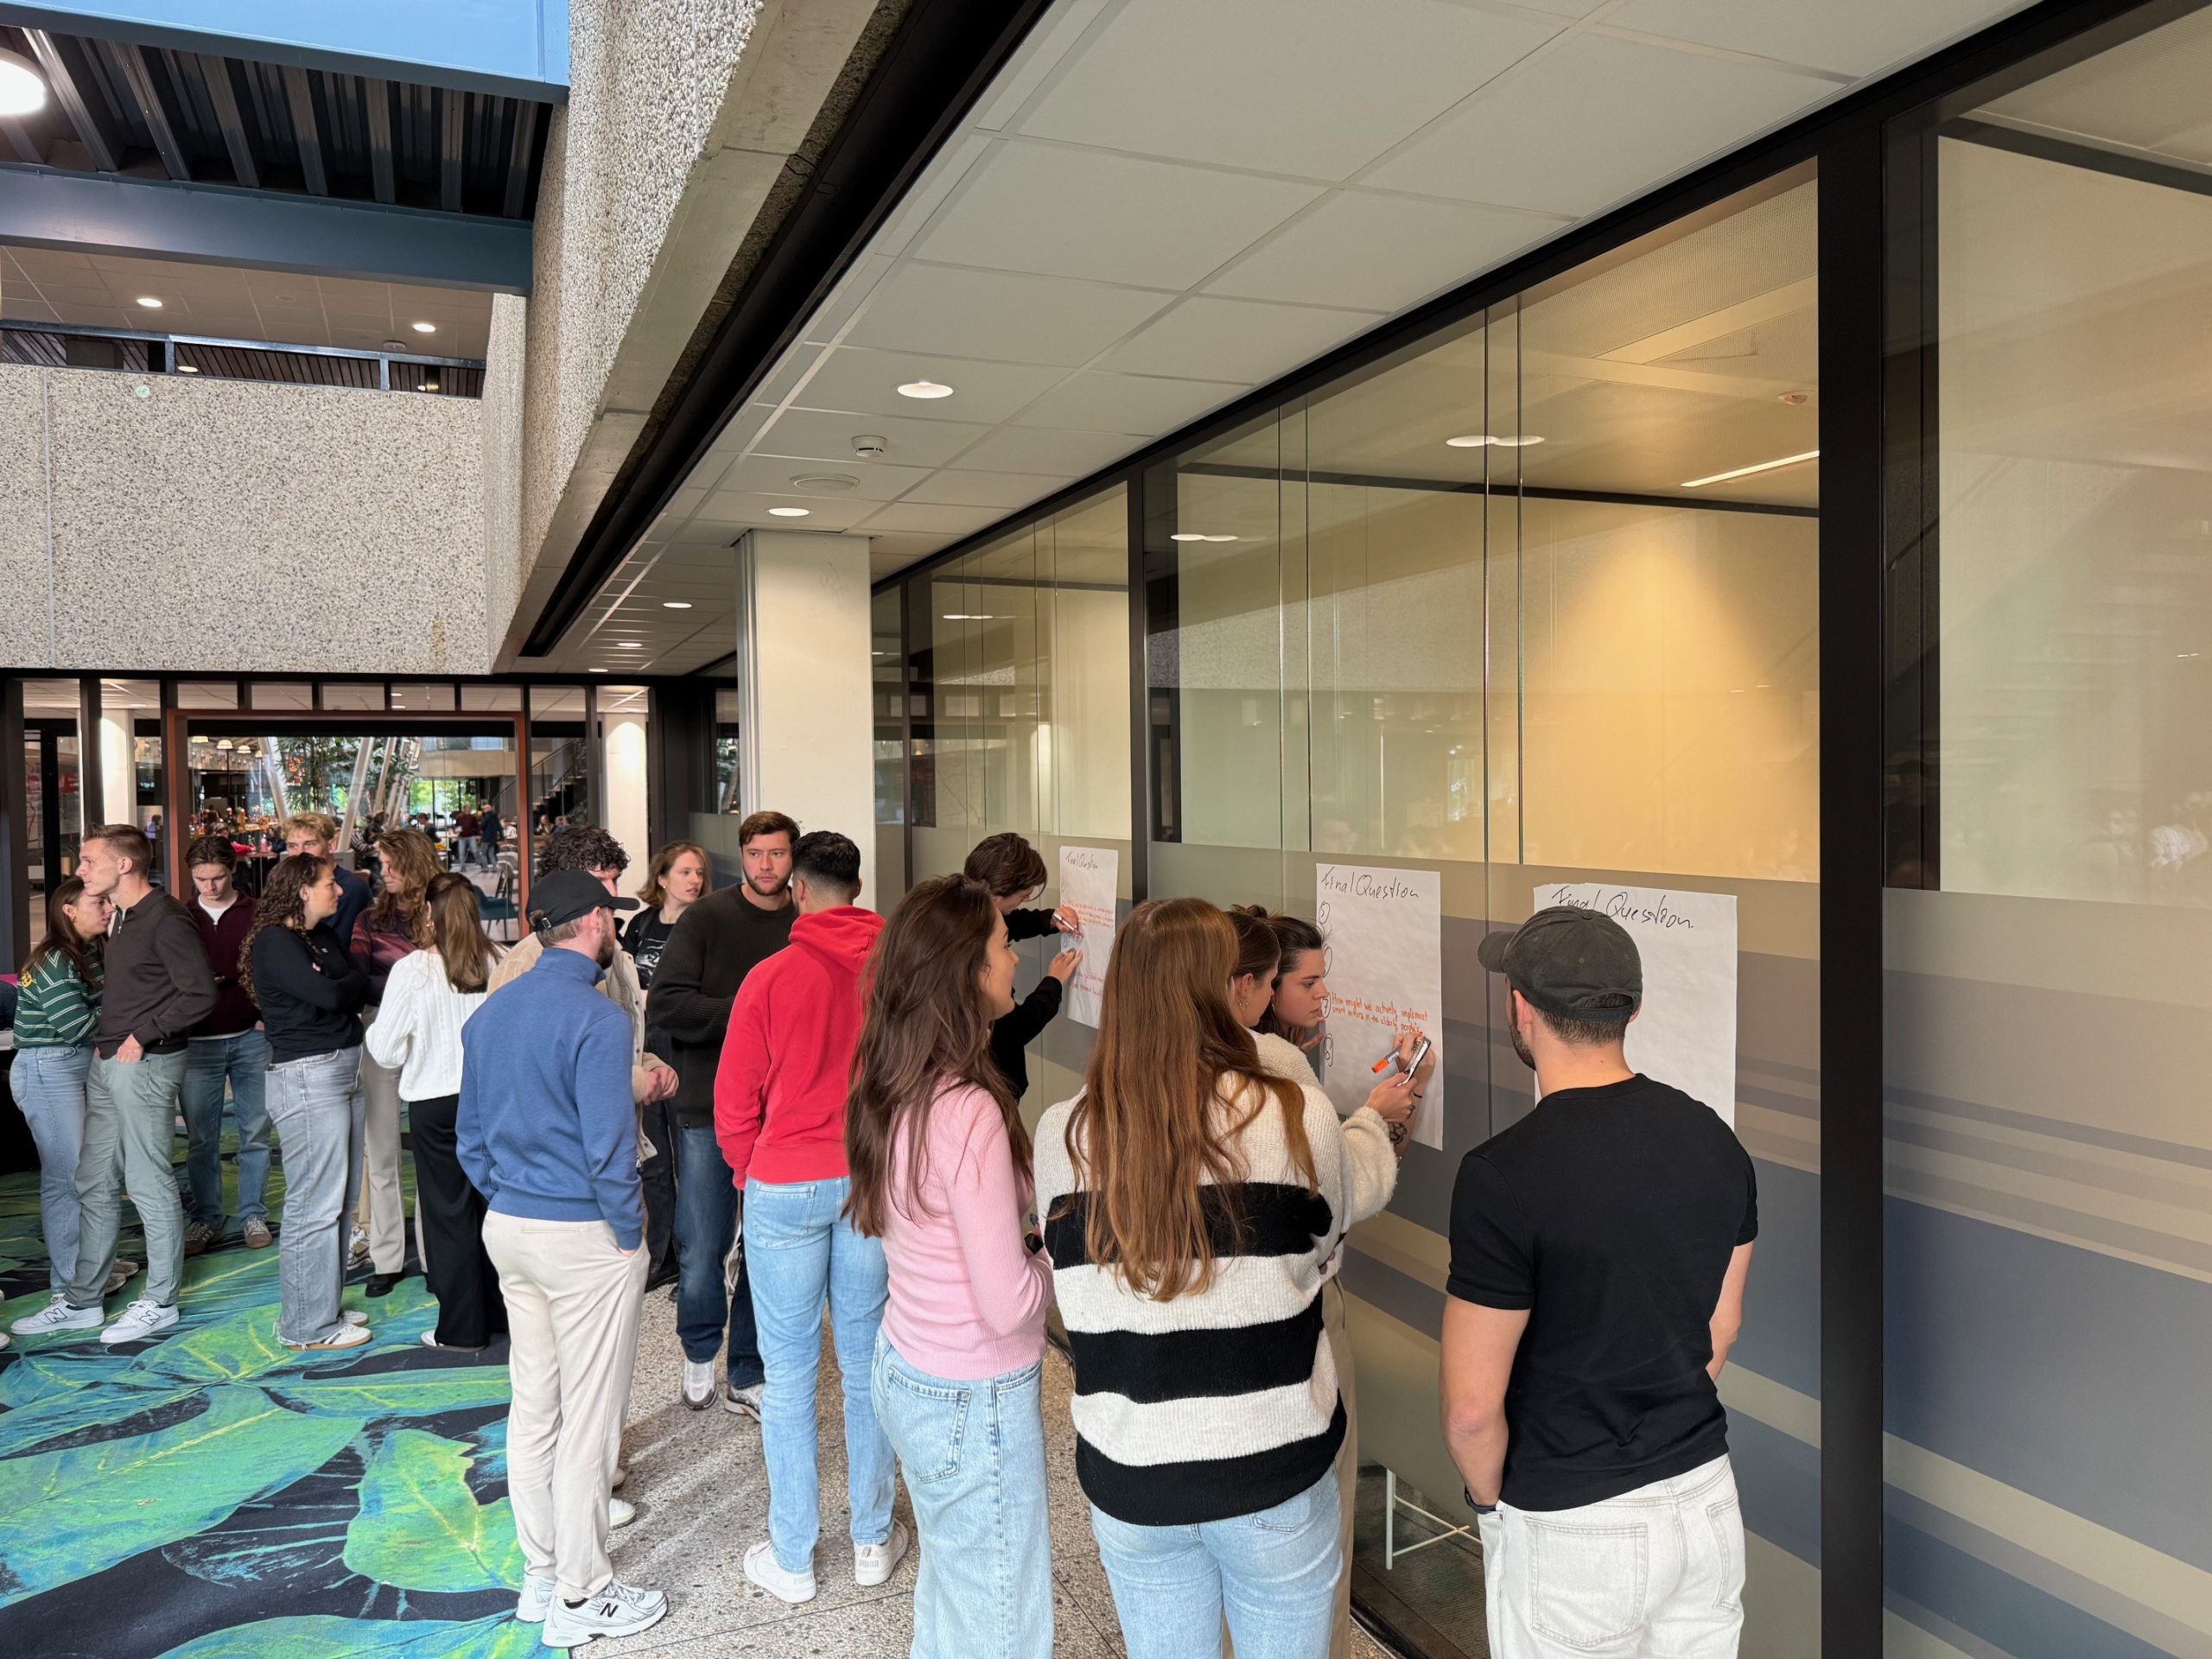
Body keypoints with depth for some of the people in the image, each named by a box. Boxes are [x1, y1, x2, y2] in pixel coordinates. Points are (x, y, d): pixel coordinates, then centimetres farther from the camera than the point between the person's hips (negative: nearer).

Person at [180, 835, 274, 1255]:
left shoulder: (256, 916, 1)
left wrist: (266, 1015, -12)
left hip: (251, 1038, -1)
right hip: (198, 1042, 1)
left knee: (255, 1133, 5)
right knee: (201, 1139, 6)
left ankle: (253, 1215, 15)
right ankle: (206, 1218, 18)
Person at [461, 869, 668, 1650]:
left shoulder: (489, 1013, 6)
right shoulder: (596, 1018, -19)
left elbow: (469, 1133, 11)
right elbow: (608, 1146, -20)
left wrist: (506, 1200, 16)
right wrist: (631, 1233, -9)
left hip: (508, 1229, 8)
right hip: (584, 1236, -8)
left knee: (532, 1406, 17)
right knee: (589, 1418, 4)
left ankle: (540, 1575, 30)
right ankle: (582, 1595, 15)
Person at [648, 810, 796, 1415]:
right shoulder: (706, 918, -2)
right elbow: (667, 1005, -10)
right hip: (708, 1111, -2)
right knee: (702, 1251, 3)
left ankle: (746, 1376, 26)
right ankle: (700, 1353, 31)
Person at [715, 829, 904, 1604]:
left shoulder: (771, 977, -11)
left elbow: (735, 1100, -4)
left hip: (786, 1188, -2)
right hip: (877, 1183, 3)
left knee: (790, 1371, 8)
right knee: (867, 1360, 13)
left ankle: (791, 1559, 19)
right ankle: (873, 1540, 25)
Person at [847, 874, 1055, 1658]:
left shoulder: (894, 1093, -2)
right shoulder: (969, 1113, -27)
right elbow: (1009, 1304, -23)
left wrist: (1034, 1228, 1)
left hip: (905, 1372, 8)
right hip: (975, 1402, -8)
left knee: (947, 1592, 25)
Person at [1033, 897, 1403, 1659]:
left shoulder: (1062, 1134, -11)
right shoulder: (1295, 1118, -17)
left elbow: (1075, 1276, 2)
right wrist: (1376, 1118, 21)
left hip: (1128, 1481, 2)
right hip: (1273, 1479, -2)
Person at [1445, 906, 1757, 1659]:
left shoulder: (1504, 1174, -24)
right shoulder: (1713, 1138, -4)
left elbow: (1473, 1410, -20)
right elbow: (1721, 1326, 9)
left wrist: (1491, 1502, -1)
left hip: (1573, 1527, -6)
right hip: (1708, 1495, 6)